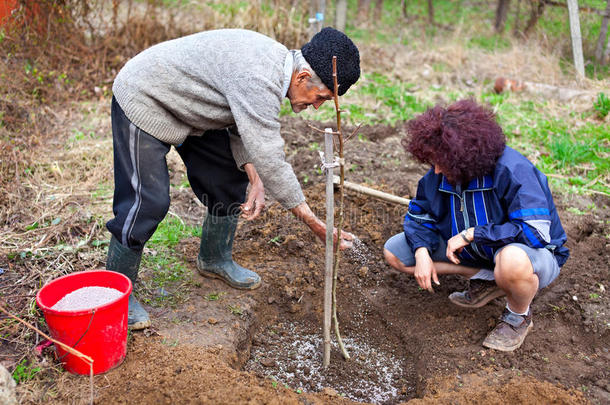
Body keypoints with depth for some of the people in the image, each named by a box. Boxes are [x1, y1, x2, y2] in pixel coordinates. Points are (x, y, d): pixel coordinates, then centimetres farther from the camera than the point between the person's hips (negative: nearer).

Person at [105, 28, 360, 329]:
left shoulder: (277, 60, -6)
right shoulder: (258, 78, -36)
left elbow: (243, 128, 2)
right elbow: (269, 160, -36)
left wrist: (255, 180, -12)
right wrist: (315, 225, -30)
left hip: (188, 107, 9)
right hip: (143, 102, -9)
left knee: (230, 178, 9)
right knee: (148, 201, -13)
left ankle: (215, 259, 29)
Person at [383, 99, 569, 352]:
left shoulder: (513, 170, -30)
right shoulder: (439, 174, -12)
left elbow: (536, 232, -35)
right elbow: (419, 214, 3)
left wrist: (471, 234, -33)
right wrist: (422, 253, -17)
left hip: (535, 253, -6)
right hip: (475, 251, 7)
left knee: (512, 260, -46)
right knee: (393, 252, -3)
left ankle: (518, 317, -8)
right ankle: (486, 278, 0)